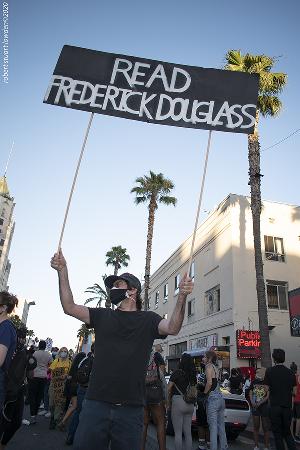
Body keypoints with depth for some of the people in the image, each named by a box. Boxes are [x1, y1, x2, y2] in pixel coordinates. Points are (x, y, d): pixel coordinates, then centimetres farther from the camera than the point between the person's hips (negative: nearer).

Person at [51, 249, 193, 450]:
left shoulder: (147, 319, 4)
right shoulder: (103, 316, 10)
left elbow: (172, 328, -14)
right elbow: (69, 307, 1)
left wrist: (182, 297, -32)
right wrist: (62, 271, -10)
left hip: (130, 408, -1)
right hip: (96, 403, 2)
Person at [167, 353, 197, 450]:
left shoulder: (177, 373, -9)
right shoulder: (192, 375, 7)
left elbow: (169, 389, -7)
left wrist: (168, 402, 2)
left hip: (178, 402, -6)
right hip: (190, 404, 6)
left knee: (178, 433, 2)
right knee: (188, 433, 14)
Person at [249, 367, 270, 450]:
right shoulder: (253, 382, 7)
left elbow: (268, 395, -11)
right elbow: (250, 393, 9)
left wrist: (260, 403, -19)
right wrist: (252, 402, -8)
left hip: (264, 406, -4)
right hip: (255, 406, 4)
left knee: (265, 427, 4)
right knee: (256, 427, 10)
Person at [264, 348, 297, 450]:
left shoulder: (269, 371, -9)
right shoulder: (290, 372, -2)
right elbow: (294, 392, 2)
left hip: (275, 406, -3)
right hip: (287, 407, 3)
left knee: (277, 433, 10)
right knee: (287, 432, 18)